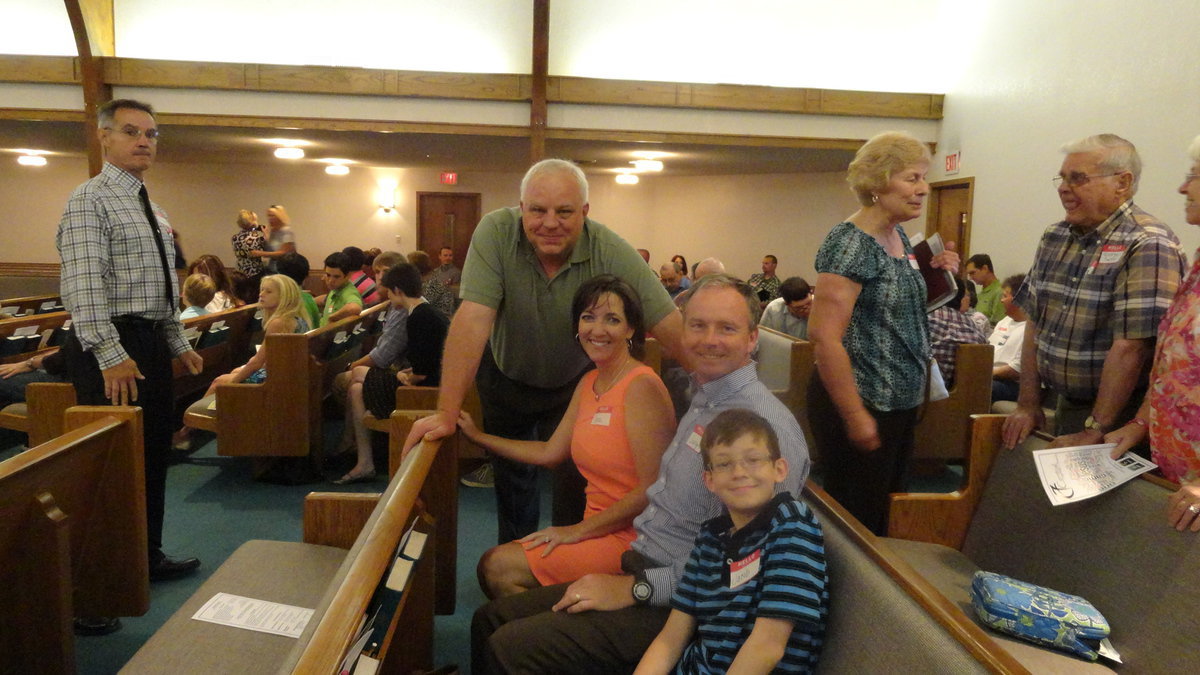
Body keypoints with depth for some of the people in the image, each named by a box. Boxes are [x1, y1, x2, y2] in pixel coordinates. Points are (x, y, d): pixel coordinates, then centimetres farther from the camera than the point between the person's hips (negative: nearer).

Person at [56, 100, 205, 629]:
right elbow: (83, 284, -20)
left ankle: (148, 558, 31)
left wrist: (179, 344, 18)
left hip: (152, 344, 9)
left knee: (153, 457, 16)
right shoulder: (90, 200, -10)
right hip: (111, 349, -9)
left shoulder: (151, 210, 18)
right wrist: (111, 356, -25)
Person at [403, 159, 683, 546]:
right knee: (512, 477, 15)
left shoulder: (610, 252, -26)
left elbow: (670, 326, -27)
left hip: (574, 384, 0)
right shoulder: (496, 233, -27)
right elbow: (473, 320, -33)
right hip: (506, 379, 1)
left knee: (577, 479, 2)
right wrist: (447, 414, -36)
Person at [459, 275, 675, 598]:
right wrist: (478, 436, 16)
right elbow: (549, 453, 14)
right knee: (493, 562, 4)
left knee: (497, 567, -12)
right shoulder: (589, 383, 10)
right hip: (598, 529, 8)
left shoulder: (641, 387, -18)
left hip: (629, 536, -8)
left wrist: (580, 529, -15)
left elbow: (653, 488, -20)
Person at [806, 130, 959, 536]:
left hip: (900, 405, 9)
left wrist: (938, 275, 4)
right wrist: (855, 417, -22)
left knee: (887, 509, 21)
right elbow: (823, 335, -24)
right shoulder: (851, 243, -19)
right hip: (862, 408, -9)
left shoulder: (899, 237, 8)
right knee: (859, 522, 5)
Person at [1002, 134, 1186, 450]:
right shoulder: (1054, 237, 5)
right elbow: (1035, 322, 6)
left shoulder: (1148, 246, -18)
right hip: (1064, 407, 7)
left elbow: (1130, 347, -24)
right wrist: (1028, 405, 2)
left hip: (1117, 418, -7)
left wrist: (1095, 431, -23)